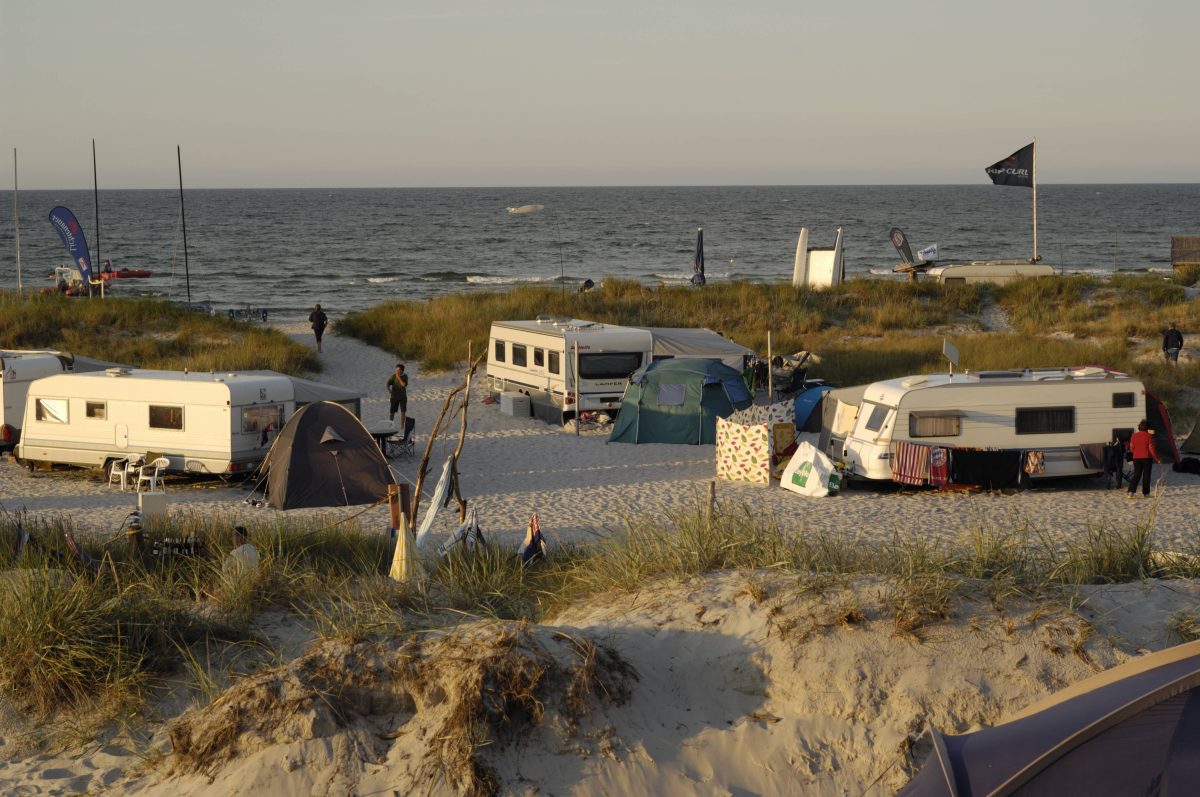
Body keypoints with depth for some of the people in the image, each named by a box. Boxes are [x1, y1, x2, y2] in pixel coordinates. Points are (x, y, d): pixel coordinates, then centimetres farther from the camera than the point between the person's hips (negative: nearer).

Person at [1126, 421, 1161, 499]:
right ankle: (1145, 493, 7)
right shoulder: (1149, 436, -9)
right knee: (1146, 475, 5)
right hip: (1147, 458, -3)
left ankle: (1132, 491, -10)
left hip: (1136, 458, 3)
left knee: (1136, 475, 6)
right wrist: (1157, 459, -4)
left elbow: (1131, 448, 6)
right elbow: (1151, 448, -11)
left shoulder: (1134, 435, 2)